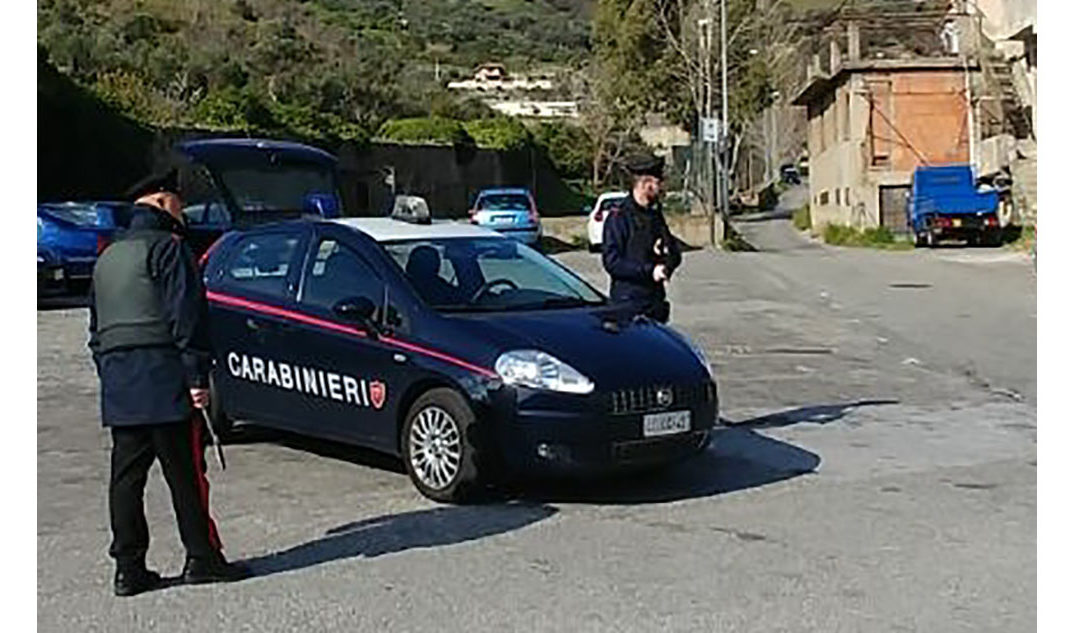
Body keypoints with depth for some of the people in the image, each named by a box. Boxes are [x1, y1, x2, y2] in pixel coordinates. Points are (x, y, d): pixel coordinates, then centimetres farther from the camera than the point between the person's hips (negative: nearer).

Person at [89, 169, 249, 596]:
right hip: (162, 381, -8)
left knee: (126, 475, 8)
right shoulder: (167, 248, -6)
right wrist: (198, 376, -13)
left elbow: (96, 328, 24)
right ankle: (202, 558, 4)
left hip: (117, 386, 8)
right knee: (186, 473, -1)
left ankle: (129, 568, 10)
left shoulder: (108, 258, 21)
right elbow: (186, 316, -13)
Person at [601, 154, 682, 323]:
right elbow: (612, 262, -16)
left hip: (655, 302, 8)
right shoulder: (619, 217, -10)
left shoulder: (655, 214, 15)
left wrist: (667, 257, -6)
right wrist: (649, 271, -21)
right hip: (628, 303, -7)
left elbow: (675, 253, 18)